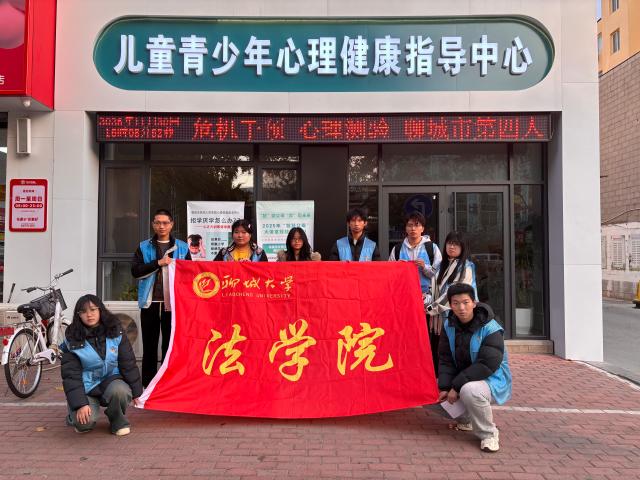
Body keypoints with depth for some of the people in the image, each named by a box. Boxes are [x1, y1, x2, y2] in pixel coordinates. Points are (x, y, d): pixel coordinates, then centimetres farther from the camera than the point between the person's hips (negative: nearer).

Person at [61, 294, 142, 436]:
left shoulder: (115, 332, -5)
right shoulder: (72, 339, -8)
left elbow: (128, 363, -1)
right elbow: (70, 374, -10)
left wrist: (136, 391, 1)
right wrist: (80, 404, -19)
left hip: (111, 380, 1)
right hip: (85, 387, 0)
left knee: (120, 391, -34)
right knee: (84, 422, -25)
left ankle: (117, 420, -2)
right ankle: (75, 415, 14)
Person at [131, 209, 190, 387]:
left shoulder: (182, 247, 9)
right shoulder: (143, 247, 9)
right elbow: (135, 271, -2)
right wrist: (158, 263, -11)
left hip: (173, 302, 0)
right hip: (150, 301, 1)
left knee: (170, 343, 3)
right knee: (149, 344, 5)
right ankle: (148, 383, 15)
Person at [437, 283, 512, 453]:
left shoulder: (490, 329, -21)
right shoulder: (449, 325, -2)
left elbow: (487, 365, -29)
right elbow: (446, 359, -3)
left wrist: (457, 386, -29)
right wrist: (445, 387, -18)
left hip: (492, 379, -7)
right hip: (462, 377, 7)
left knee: (469, 390, -38)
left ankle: (488, 434, -13)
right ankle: (465, 419, 22)